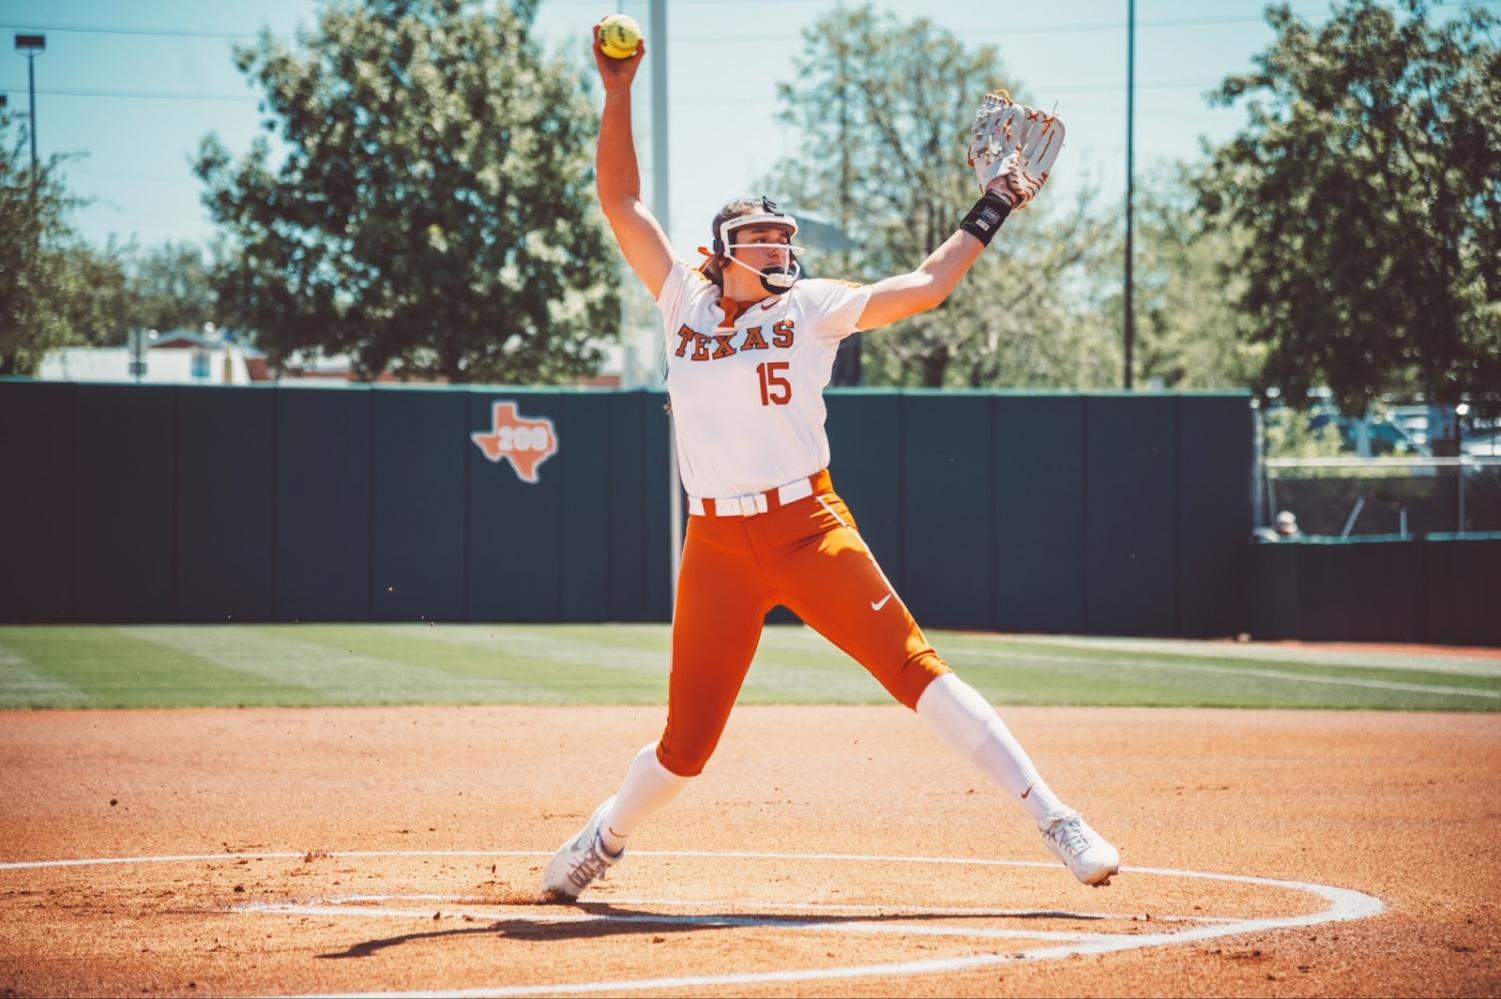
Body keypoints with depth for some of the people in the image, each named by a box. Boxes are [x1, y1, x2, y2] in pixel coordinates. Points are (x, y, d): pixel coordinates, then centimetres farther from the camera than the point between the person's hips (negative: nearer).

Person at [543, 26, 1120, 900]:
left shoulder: (811, 310, 9)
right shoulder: (685, 302, 13)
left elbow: (923, 289, 7)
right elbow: (621, 201, 14)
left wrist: (991, 214, 7)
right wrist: (618, 92, 8)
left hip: (809, 528, -1)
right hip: (716, 548, 1)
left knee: (916, 669, -15)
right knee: (689, 740, 2)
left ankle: (1057, 821, -18)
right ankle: (606, 839, 31)